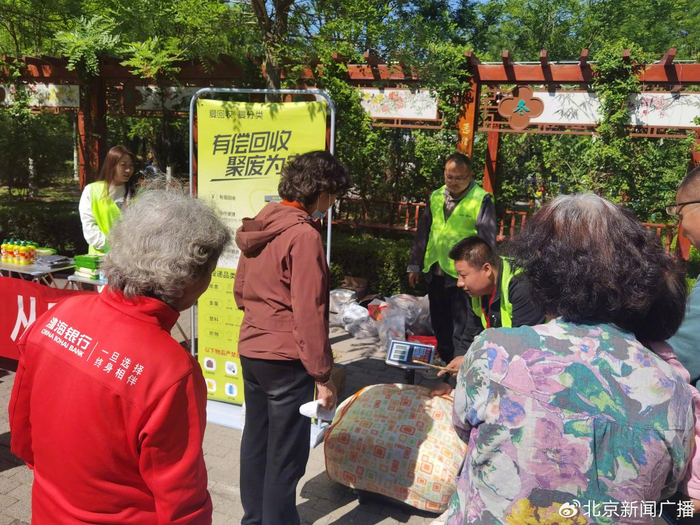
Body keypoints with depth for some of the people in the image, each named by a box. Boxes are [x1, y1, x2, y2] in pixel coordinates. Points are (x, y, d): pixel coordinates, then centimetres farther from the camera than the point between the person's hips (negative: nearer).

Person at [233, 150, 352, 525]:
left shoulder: (259, 225, 5)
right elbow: (309, 314, -21)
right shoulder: (304, 235, -20)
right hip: (286, 360, -8)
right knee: (286, 456, 6)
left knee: (256, 442, 21)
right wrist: (322, 375, -14)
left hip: (250, 351, 9)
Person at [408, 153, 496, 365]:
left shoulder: (481, 200, -9)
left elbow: (486, 240, -10)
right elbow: (423, 232, 13)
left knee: (461, 329, 1)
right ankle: (444, 362, 35)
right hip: (435, 273, 6)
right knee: (439, 324, 19)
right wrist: (415, 265, 14)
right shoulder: (436, 196, 8)